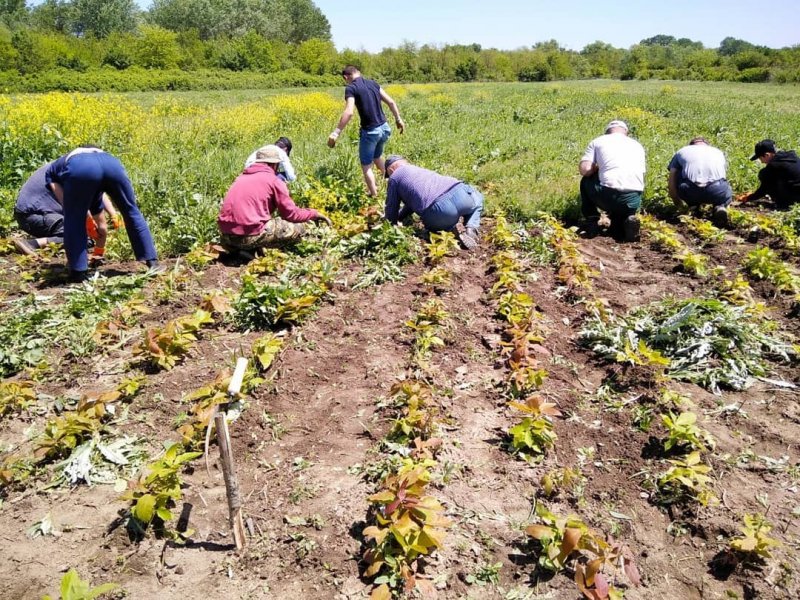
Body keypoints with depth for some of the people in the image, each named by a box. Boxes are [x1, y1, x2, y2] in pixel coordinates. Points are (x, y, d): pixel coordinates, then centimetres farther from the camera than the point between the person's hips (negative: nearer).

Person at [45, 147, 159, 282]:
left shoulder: (51, 171, 40)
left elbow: (65, 203, 21)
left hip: (80, 168, -3)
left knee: (74, 220, 17)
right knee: (132, 213, 23)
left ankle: (79, 272, 17)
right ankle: (152, 261, 26)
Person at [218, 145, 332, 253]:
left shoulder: (242, 177, 20)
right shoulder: (274, 181, 0)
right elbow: (292, 214, 2)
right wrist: (314, 214, 18)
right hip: (249, 236, -7)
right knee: (298, 228, 1)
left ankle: (237, 247, 10)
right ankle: (255, 250, -4)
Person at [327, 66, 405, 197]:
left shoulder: (351, 88, -11)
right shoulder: (373, 83, 9)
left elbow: (349, 112, -24)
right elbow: (391, 102, 10)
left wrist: (336, 133, -25)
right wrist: (398, 119, 22)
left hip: (370, 132, -7)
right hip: (384, 128, 7)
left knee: (366, 166, 10)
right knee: (377, 156, 31)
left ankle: (375, 196, 12)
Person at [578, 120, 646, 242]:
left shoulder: (598, 141, 15)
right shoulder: (637, 145, 25)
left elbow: (585, 170, 2)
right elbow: (641, 177, 24)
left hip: (608, 195, -2)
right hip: (633, 199, 3)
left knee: (586, 181, 29)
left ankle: (592, 222, 19)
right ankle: (627, 219, 1)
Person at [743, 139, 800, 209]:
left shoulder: (773, 165, -15)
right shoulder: (791, 155, 12)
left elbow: (765, 188, -6)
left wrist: (749, 198, 7)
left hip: (794, 195, -9)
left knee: (763, 174, -6)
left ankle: (782, 202, -2)